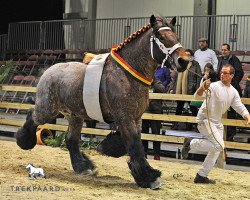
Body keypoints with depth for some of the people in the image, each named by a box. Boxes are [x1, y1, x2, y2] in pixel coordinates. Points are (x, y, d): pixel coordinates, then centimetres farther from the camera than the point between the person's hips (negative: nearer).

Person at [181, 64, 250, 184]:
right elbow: (197, 95, -27)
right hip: (205, 120, -8)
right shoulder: (214, 86, -15)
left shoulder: (233, 92, 6)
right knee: (219, 145, -21)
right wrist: (203, 87, -49)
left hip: (217, 122, 8)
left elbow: (240, 107, 8)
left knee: (216, 150, 8)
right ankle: (191, 143, -5)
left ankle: (201, 176, 15)